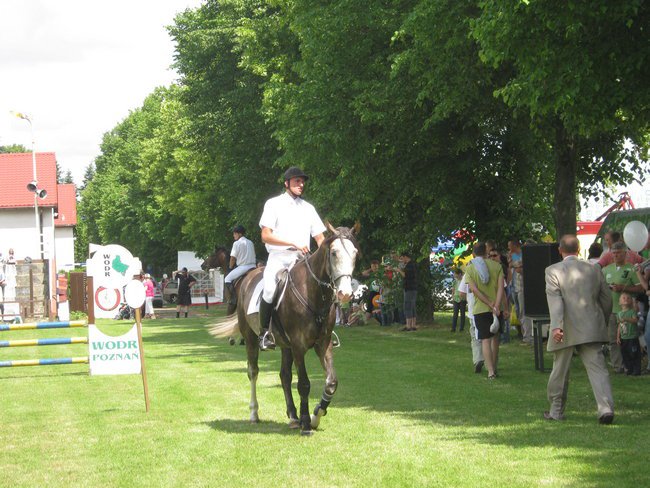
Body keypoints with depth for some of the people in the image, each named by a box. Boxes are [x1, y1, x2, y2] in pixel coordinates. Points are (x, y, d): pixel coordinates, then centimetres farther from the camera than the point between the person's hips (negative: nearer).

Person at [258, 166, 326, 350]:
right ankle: (264, 332, -10)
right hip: (279, 257, -4)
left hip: (302, 259, 4)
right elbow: (266, 236, -5)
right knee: (270, 289, -28)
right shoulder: (274, 204, 5)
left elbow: (320, 238, 16)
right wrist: (294, 244, -14)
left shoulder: (308, 208, 19)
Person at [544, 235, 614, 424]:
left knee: (560, 371, 11)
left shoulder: (553, 271, -3)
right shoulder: (593, 269, 9)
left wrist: (556, 326, -26)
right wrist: (602, 322, 28)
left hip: (566, 331, -2)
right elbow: (607, 299, 14)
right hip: (591, 329, 2)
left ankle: (556, 411, 22)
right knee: (597, 368, -2)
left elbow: (555, 300, -17)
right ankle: (606, 407, -18)